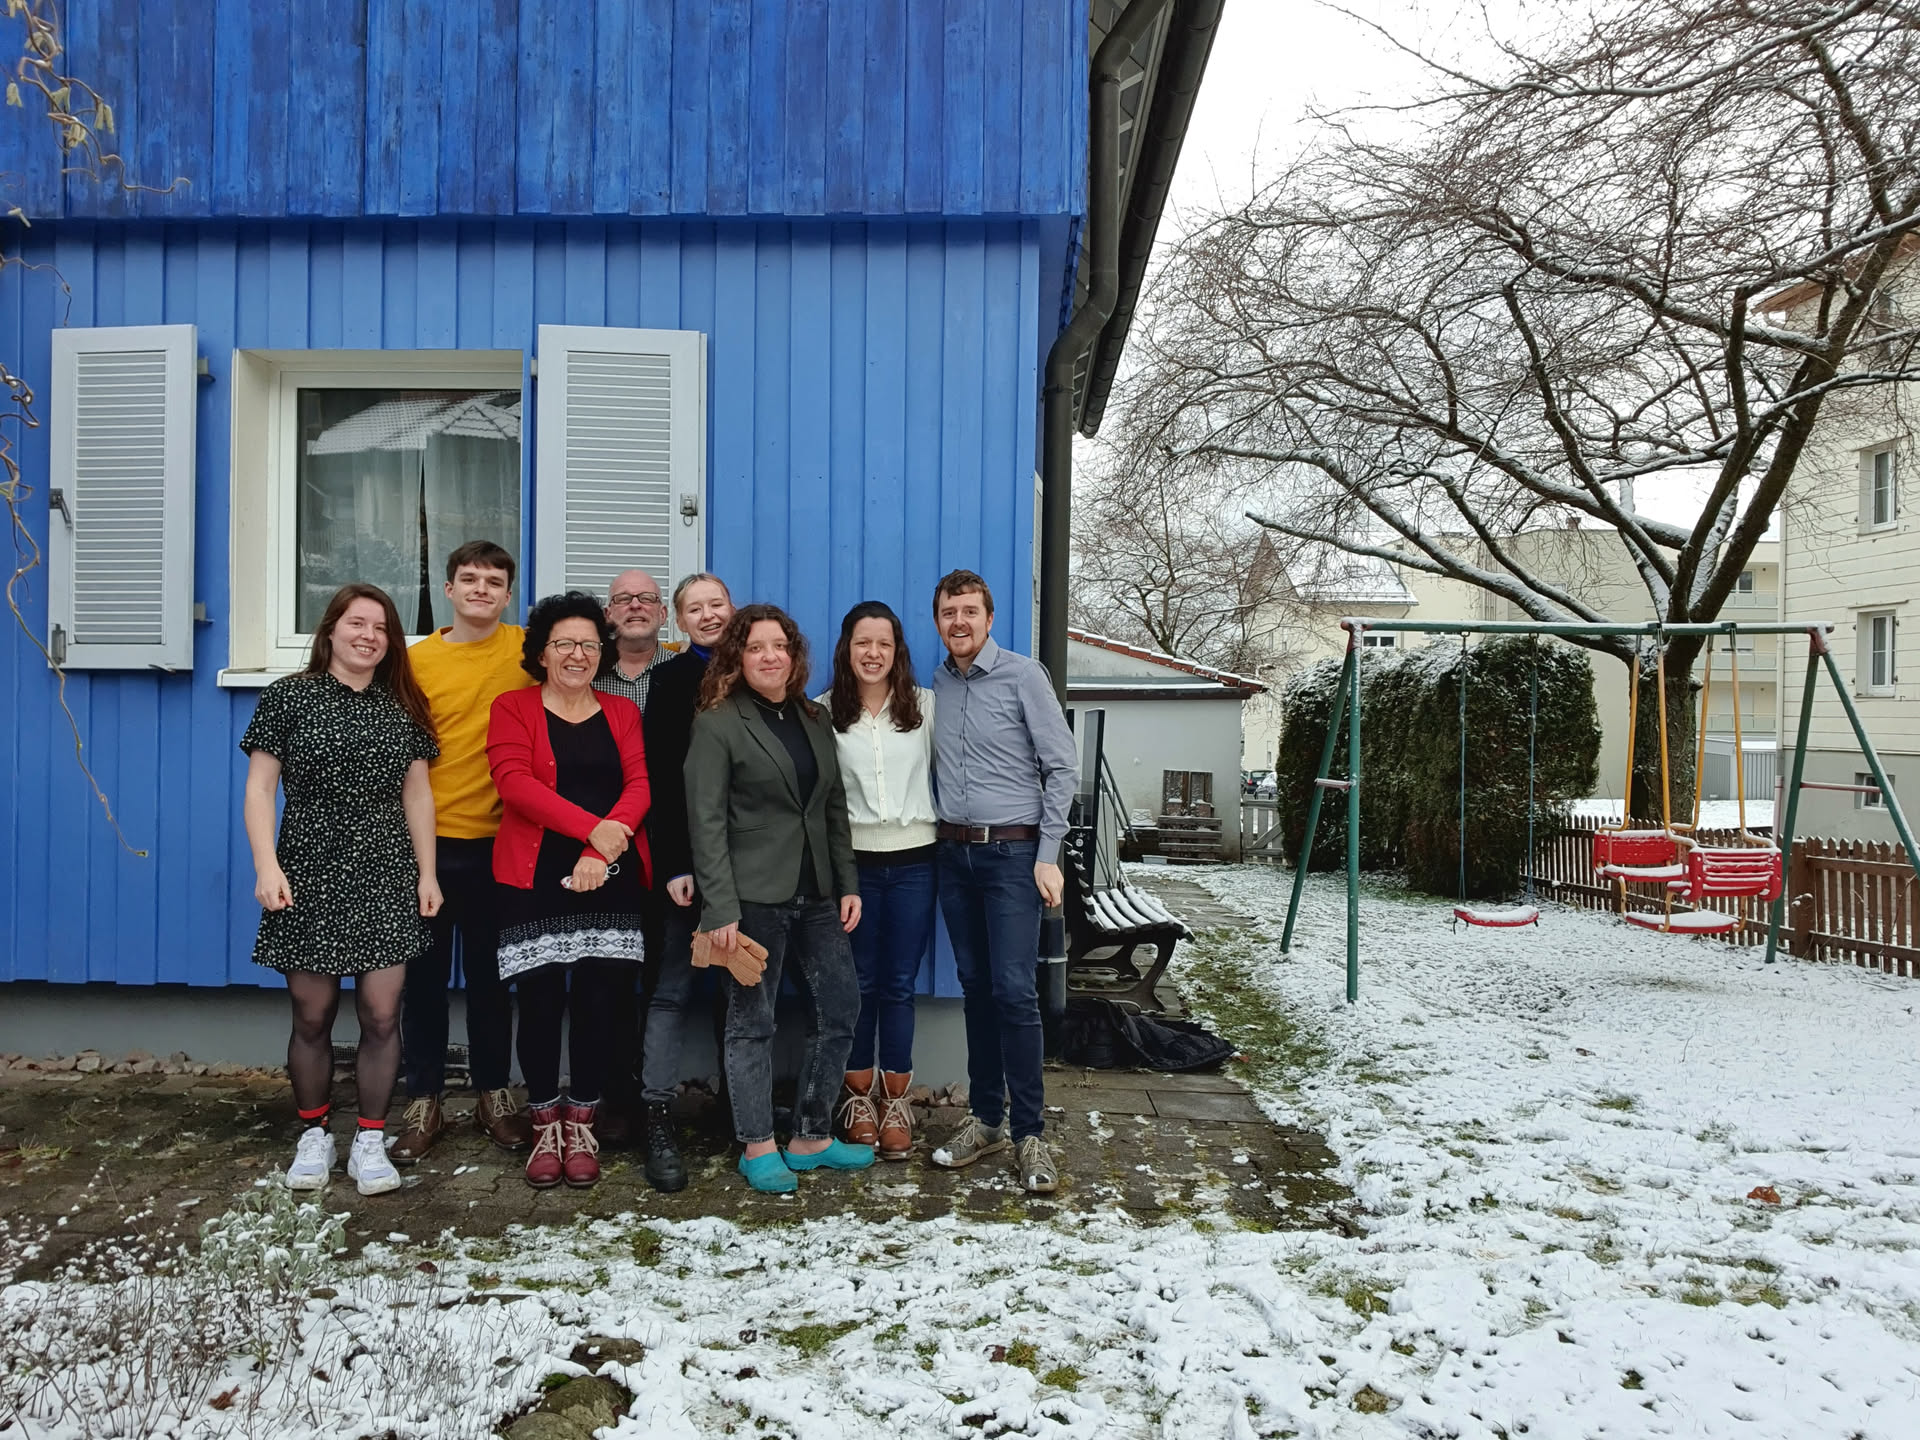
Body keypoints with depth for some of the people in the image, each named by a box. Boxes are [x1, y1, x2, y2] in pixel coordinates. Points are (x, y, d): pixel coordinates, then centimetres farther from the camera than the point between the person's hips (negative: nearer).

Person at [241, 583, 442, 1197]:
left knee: (382, 1015, 0)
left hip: (386, 878, 2)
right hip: (310, 875, -2)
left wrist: (427, 872, 5)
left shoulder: (403, 706, 9)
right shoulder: (288, 696, 1)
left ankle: (370, 1142, 13)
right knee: (312, 1016, 6)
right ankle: (313, 1136, 23)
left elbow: (417, 793, 10)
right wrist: (266, 865, -12)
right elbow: (260, 787, -2)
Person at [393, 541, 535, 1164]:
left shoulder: (527, 649, 0)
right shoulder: (418, 658, 0)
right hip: (429, 838, 0)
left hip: (498, 840, 0)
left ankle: (494, 1095, 26)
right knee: (425, 973, 8)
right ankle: (424, 1104, 21)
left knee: (490, 973, 12)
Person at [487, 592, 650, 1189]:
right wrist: (590, 827, -19)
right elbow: (514, 781, -9)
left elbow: (639, 783, 2)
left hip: (610, 877, 2)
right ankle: (545, 1127, 16)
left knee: (596, 999, 2)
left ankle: (580, 1124, 17)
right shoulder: (514, 708, 6)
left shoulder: (621, 712, 14)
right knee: (540, 1000, 0)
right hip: (535, 877, -2)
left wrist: (604, 849, -15)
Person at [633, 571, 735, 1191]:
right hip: (687, 859, -3)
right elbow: (660, 780, -5)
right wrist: (674, 866, -12)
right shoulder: (670, 680, 2)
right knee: (672, 989, -1)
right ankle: (658, 1122, 5)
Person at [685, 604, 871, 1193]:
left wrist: (848, 884, 8)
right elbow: (706, 822, -11)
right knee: (752, 1022, 4)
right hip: (754, 897, -6)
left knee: (841, 1008, 8)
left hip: (816, 894, 7)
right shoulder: (717, 724, -6)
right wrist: (720, 910, -17)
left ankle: (812, 1138, 23)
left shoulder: (814, 719, 13)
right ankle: (758, 1148, 19)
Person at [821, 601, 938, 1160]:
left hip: (913, 861, 1)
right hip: (852, 860, 0)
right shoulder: (824, 712, -1)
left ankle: (895, 1100, 19)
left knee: (899, 986, 6)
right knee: (858, 984, 8)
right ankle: (858, 1097, 23)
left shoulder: (926, 705, 1)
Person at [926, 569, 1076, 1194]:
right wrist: (943, 832, 5)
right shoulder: (935, 686, 10)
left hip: (1012, 852, -5)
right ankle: (984, 1118, 20)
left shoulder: (1022, 676, -5)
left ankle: (1029, 1132, 1)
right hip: (954, 854, 5)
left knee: (1014, 990, -9)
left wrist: (1048, 855, -12)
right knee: (976, 989, 10)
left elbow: (1060, 766, -7)